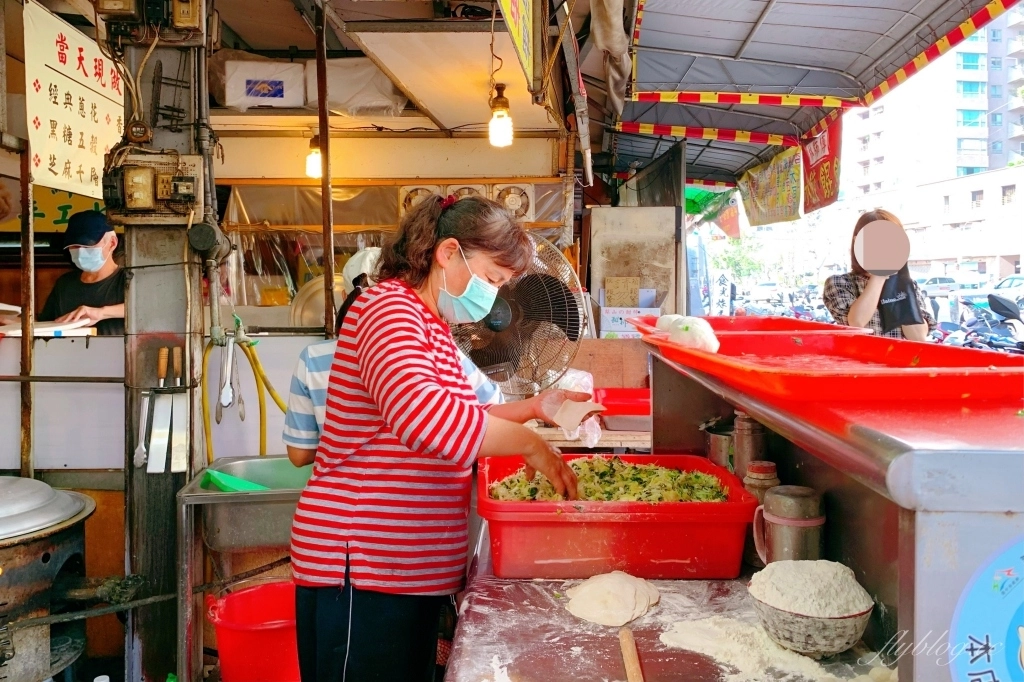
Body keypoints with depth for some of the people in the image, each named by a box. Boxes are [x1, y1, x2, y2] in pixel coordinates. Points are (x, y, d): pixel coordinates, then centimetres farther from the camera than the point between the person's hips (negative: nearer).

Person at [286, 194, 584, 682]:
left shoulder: (432, 325, 15)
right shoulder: (389, 308, -17)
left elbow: (456, 414, 25)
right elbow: (421, 413, -35)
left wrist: (532, 408, 13)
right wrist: (529, 443, -24)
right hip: (360, 570, -10)